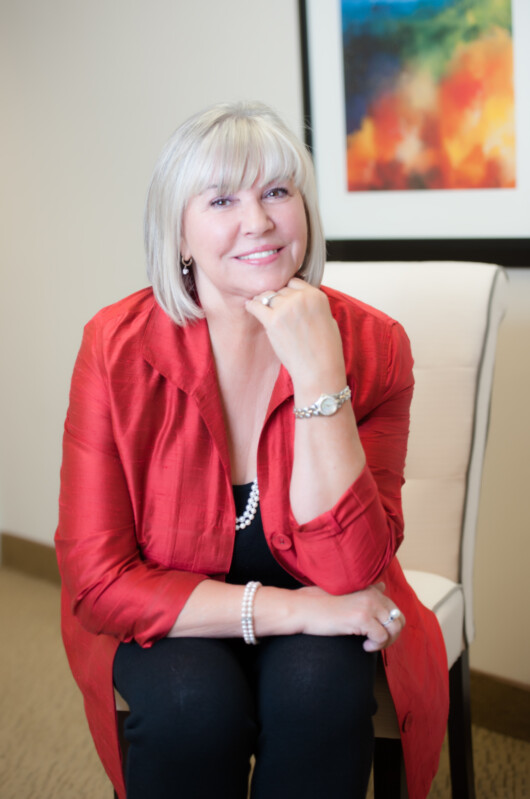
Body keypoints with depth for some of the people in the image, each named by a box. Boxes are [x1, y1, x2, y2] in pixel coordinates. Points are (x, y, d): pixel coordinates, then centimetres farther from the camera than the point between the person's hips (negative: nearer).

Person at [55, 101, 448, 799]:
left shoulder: (373, 345, -15)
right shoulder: (118, 347, -17)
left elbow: (351, 572, -23)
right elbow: (97, 579, -17)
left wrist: (318, 374, -31)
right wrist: (284, 608, -25)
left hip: (321, 624, 1)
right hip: (167, 628, 0)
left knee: (320, 686, -30)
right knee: (194, 700, -30)